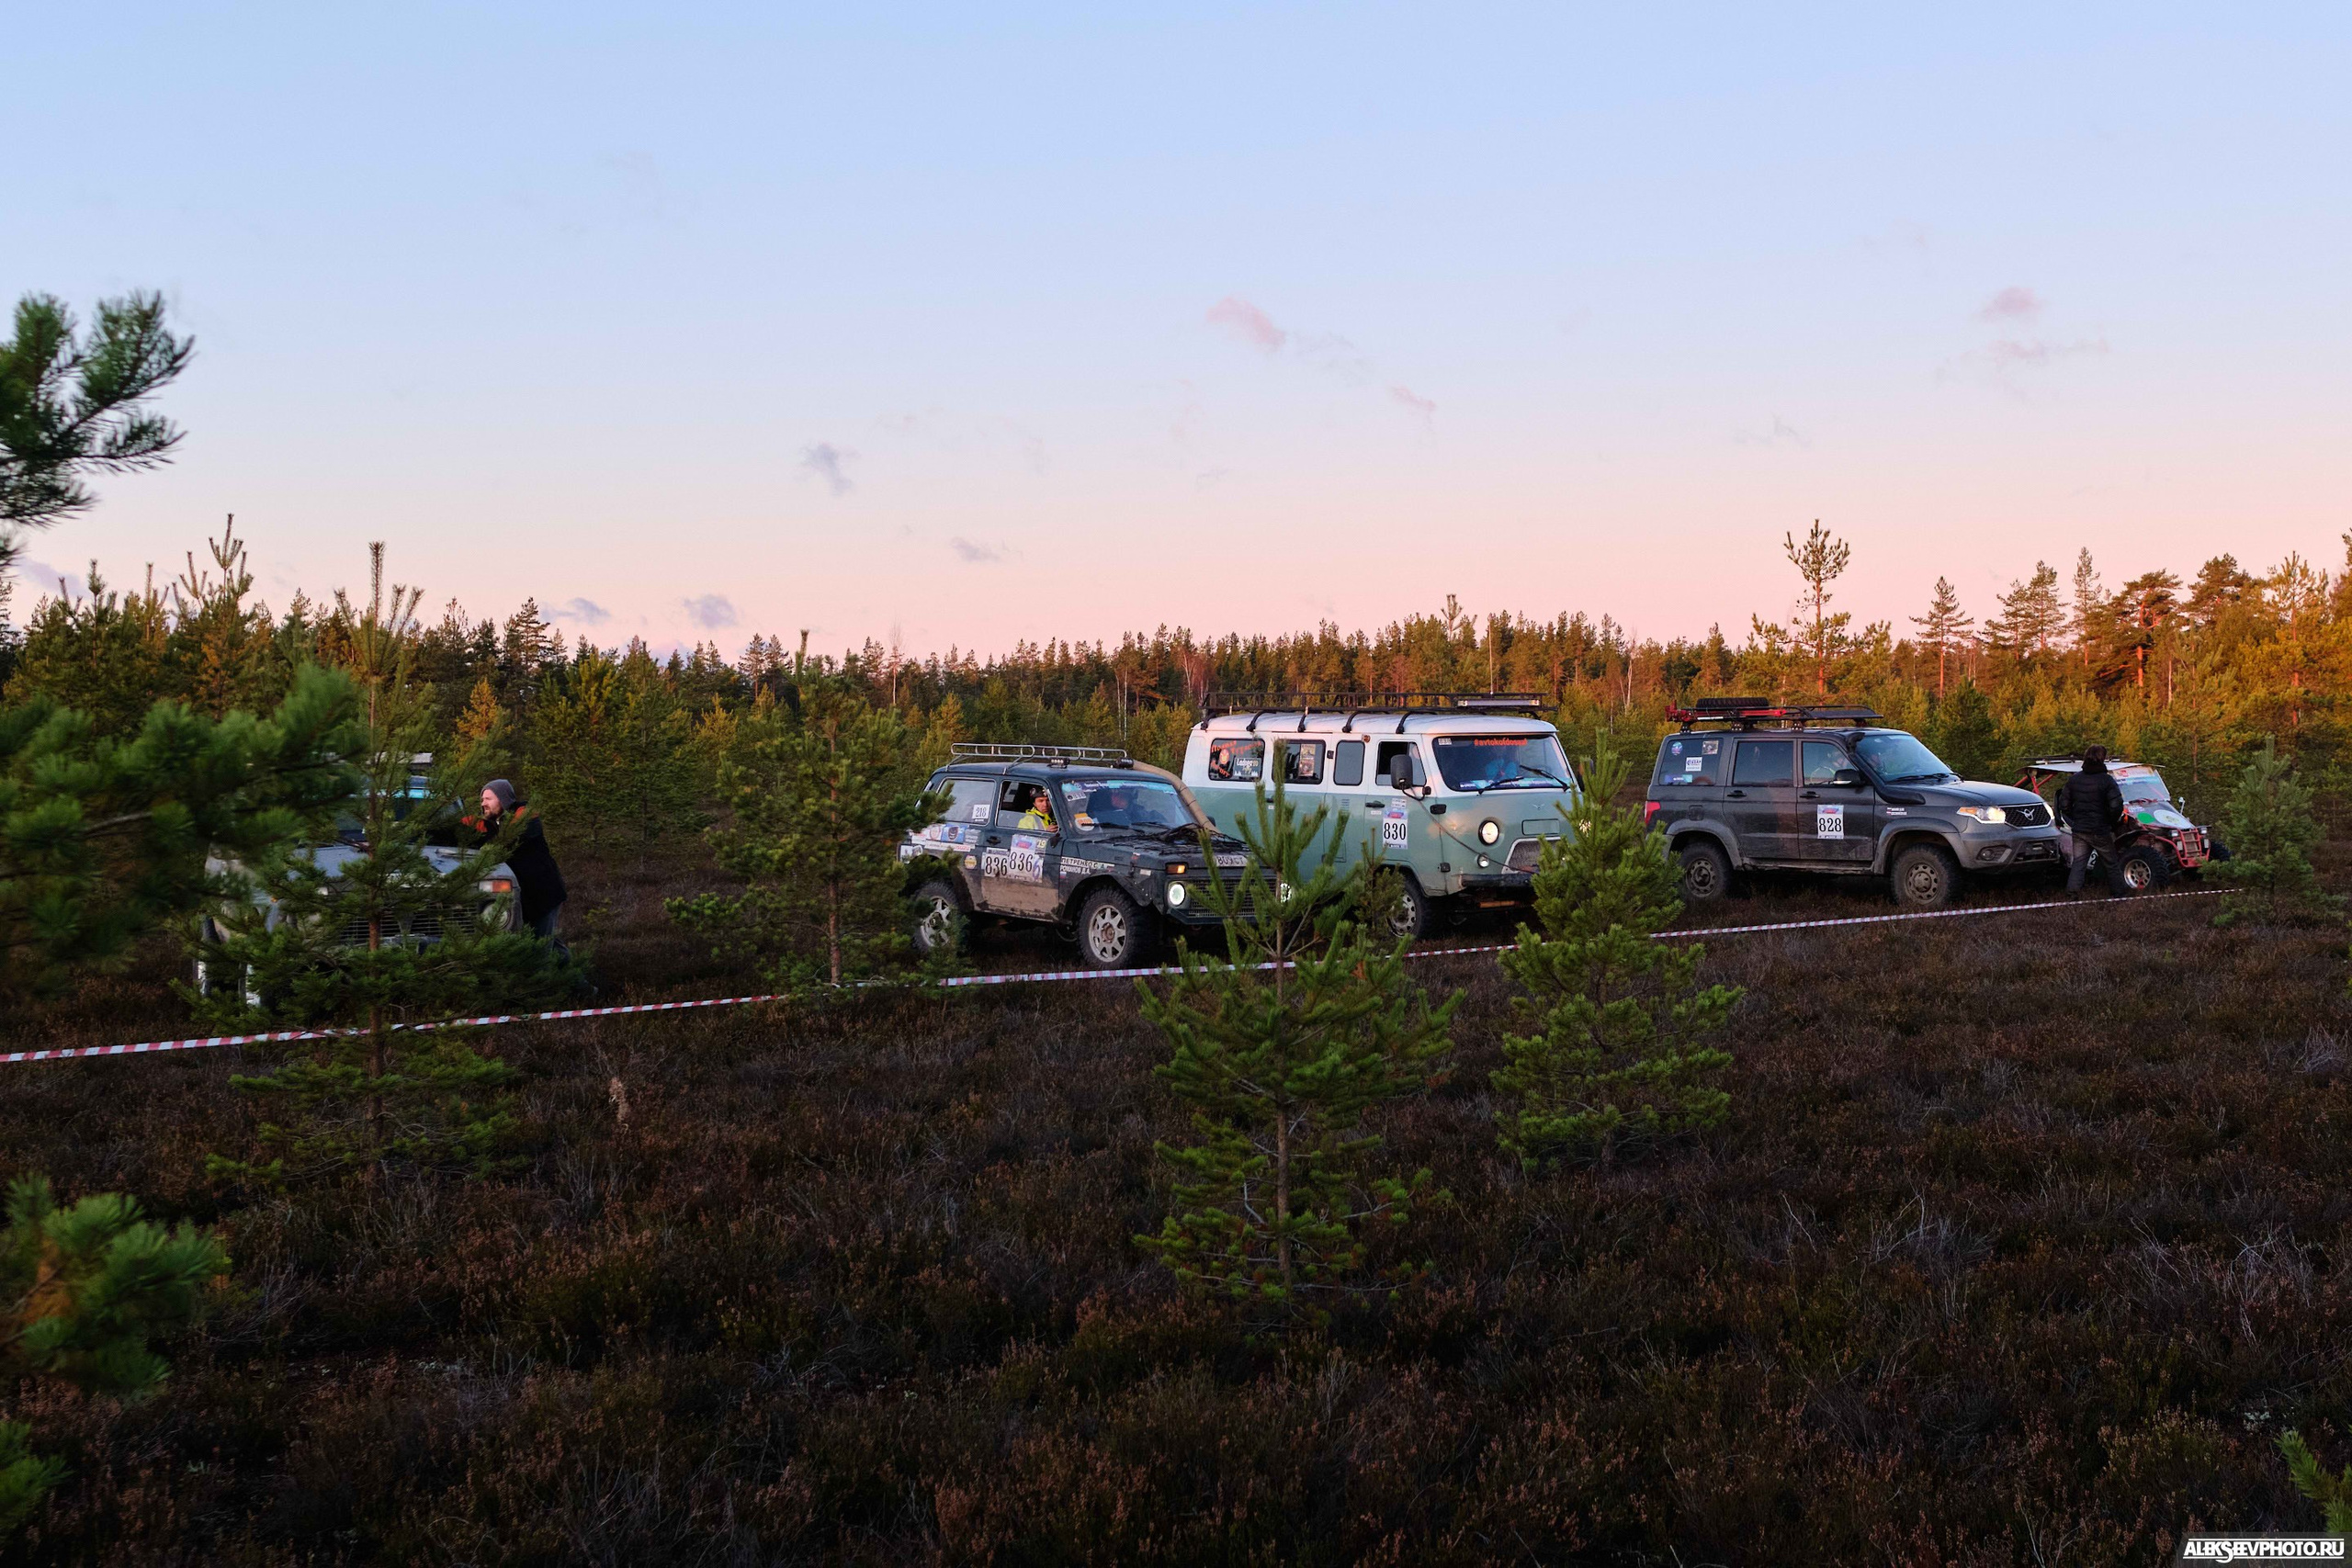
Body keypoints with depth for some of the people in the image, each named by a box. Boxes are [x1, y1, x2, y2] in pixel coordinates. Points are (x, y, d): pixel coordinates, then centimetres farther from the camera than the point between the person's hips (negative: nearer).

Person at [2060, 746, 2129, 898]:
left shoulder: (2074, 780, 3)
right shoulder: (2106, 781, -13)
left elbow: (2063, 805, 6)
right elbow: (2116, 805, -18)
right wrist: (2114, 822, 0)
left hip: (2079, 830, 4)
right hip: (2100, 831, -4)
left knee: (2078, 862, 6)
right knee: (2111, 863, 10)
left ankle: (2072, 891, -7)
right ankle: (2119, 891, 17)